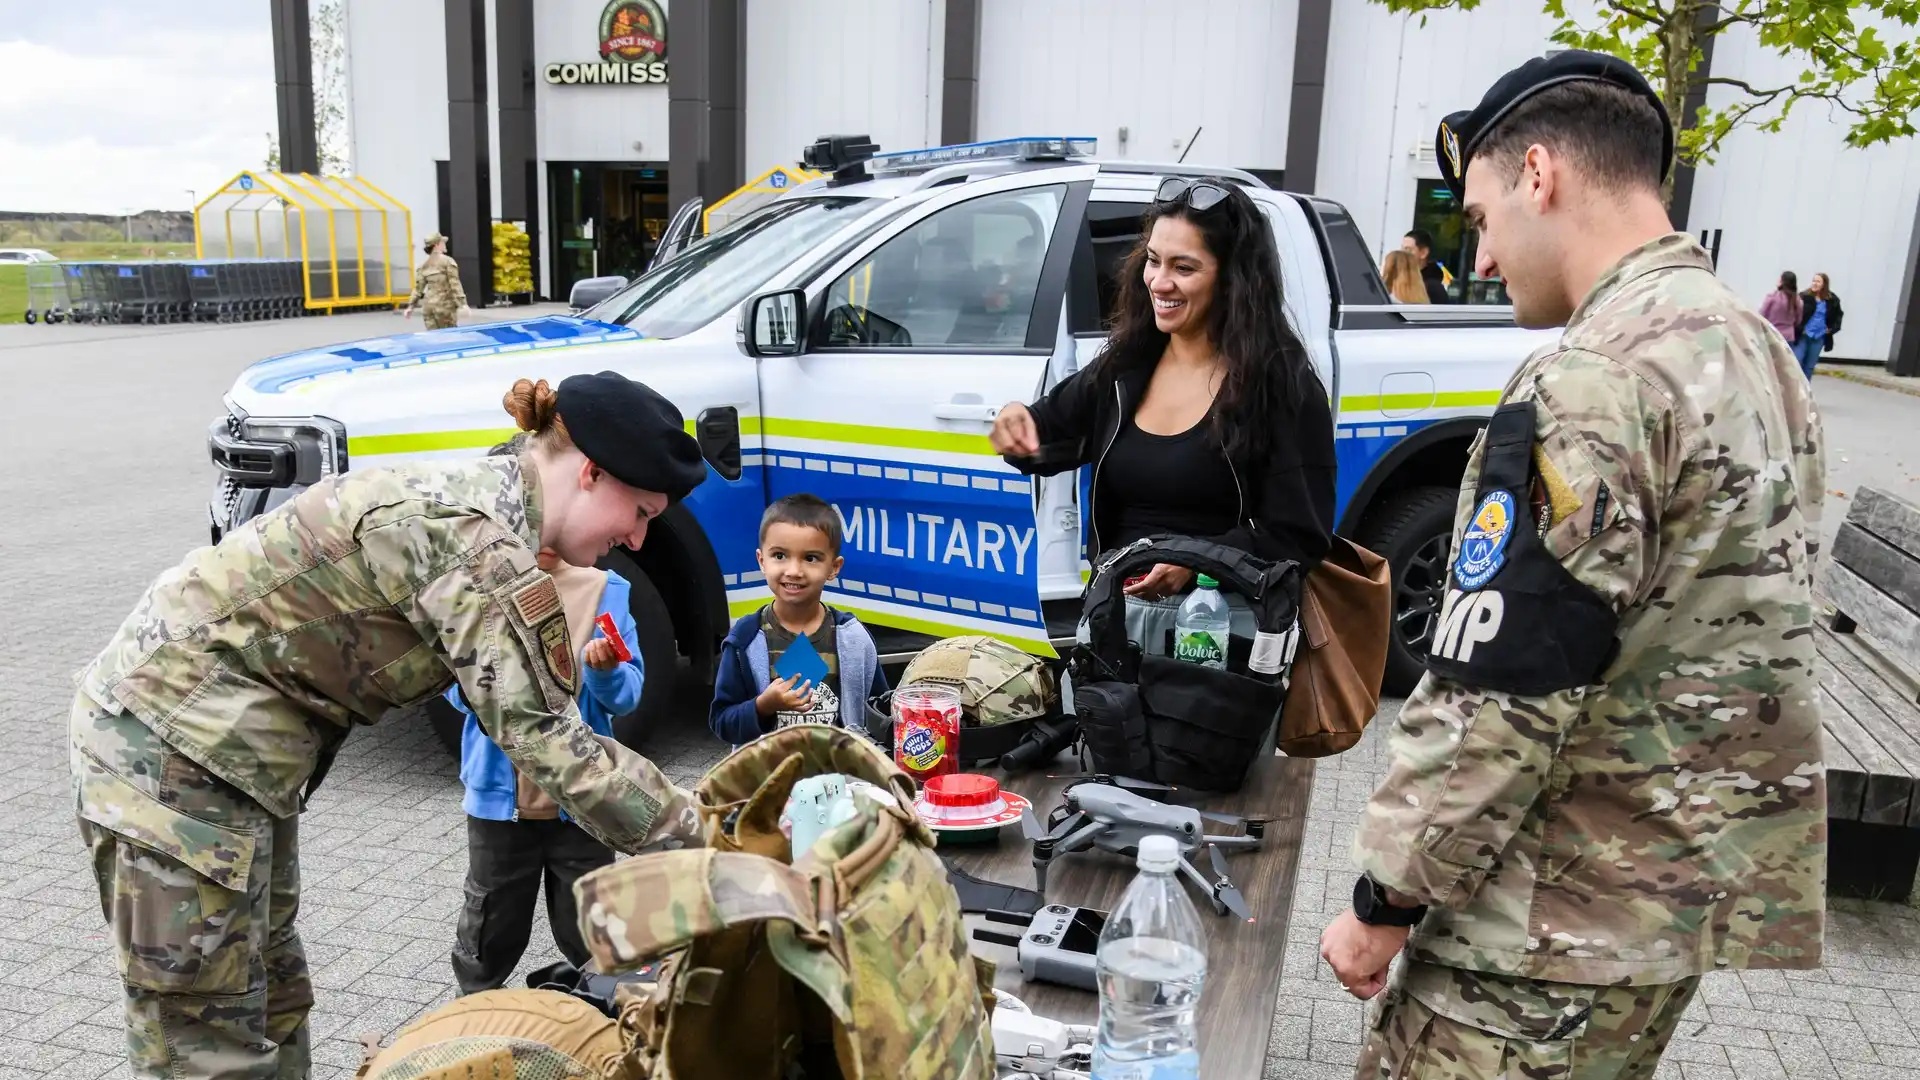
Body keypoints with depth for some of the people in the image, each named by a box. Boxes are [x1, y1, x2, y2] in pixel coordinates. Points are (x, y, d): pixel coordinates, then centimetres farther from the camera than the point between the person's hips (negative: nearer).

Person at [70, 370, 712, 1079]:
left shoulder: (473, 494, 6)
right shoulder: (478, 537, -24)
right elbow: (544, 741, -26)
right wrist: (697, 834, -18)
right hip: (179, 739, -10)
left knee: (272, 998, 17)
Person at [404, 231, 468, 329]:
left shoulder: (424, 265, 11)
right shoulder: (448, 261, -5)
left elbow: (418, 288, 9)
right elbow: (455, 284, -12)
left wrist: (410, 306, 13)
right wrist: (462, 303, -14)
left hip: (428, 305, 5)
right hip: (445, 305, -5)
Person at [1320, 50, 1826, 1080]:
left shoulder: (1592, 384, -22)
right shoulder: (1754, 349, 9)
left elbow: (1495, 696, -24)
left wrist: (1385, 900, -13)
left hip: (1563, 922, -9)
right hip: (1701, 885, 9)